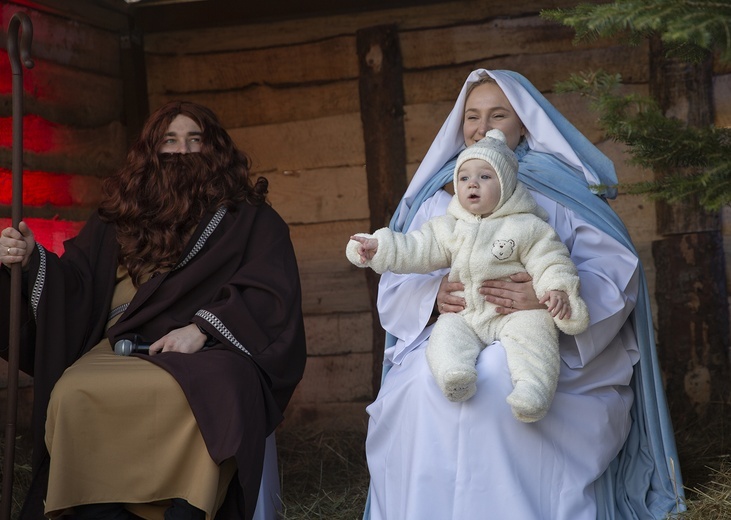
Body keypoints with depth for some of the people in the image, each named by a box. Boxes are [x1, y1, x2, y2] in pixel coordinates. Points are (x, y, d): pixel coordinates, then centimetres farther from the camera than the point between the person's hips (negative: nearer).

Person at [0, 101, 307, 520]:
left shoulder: (250, 218, 15)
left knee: (194, 394, -40)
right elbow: (75, 286, 17)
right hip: (121, 350, 3)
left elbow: (271, 296, 1)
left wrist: (201, 328, -13)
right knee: (72, 394, -32)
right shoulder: (120, 218, 23)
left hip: (206, 353, -3)